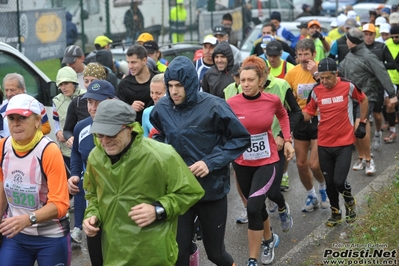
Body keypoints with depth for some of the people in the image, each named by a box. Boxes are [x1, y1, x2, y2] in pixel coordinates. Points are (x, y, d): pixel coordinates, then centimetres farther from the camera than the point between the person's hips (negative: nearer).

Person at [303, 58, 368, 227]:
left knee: (339, 181, -10)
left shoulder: (348, 86, -9)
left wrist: (362, 123, 7)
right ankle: (335, 213, 32)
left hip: (344, 143, -3)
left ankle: (349, 201, 23)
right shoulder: (316, 91, -3)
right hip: (324, 144, 3)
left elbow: (363, 100, 8)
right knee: (329, 182, 11)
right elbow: (308, 113, 6)